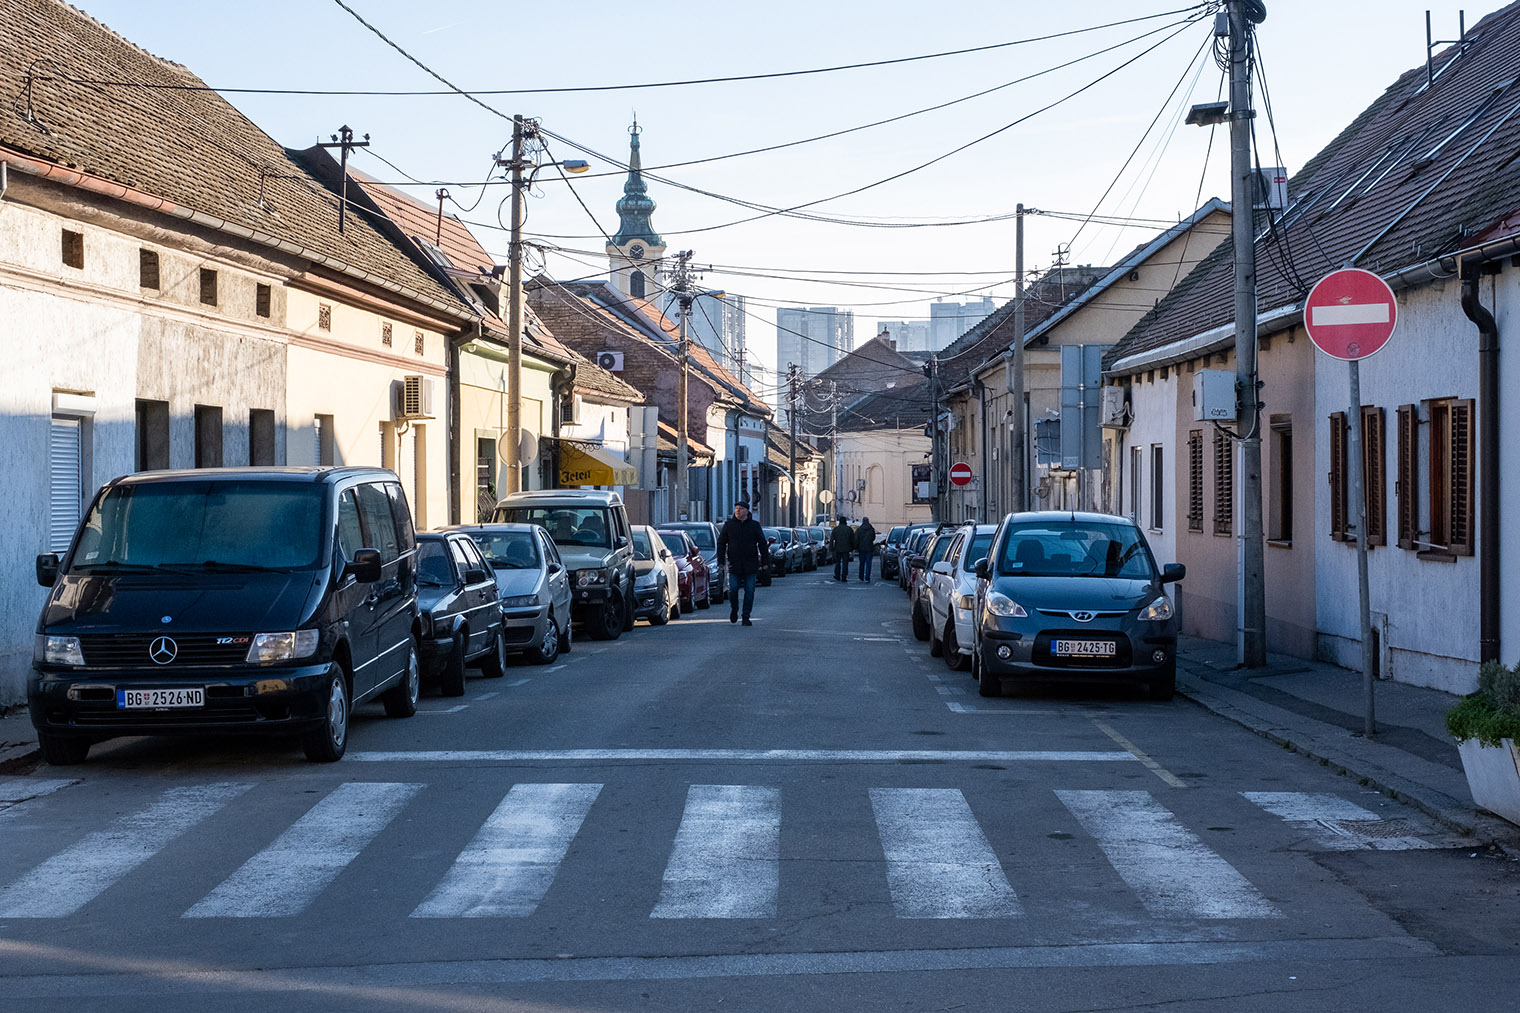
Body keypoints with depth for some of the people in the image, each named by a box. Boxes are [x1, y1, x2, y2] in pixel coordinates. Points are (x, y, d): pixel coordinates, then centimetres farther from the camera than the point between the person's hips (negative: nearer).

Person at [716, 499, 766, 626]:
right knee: (733, 589, -5)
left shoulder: (754, 525, 3)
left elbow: (762, 544, 8)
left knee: (749, 591, -1)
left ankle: (746, 617, 6)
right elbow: (721, 543, 7)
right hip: (734, 563, 0)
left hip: (750, 565, 0)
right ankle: (734, 610, 21)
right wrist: (721, 561, -1)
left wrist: (764, 562, 3)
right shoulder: (729, 524, 4)